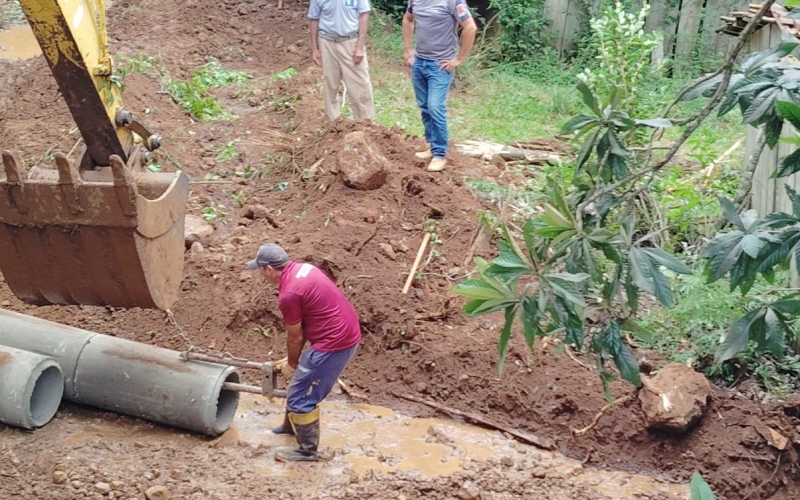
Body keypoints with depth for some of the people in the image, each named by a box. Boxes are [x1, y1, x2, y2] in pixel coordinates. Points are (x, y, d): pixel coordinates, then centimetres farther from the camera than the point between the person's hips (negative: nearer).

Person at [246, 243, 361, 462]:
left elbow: (295, 337, -7)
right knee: (303, 384, 26)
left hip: (335, 343, -10)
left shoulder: (288, 294, -21)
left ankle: (307, 450, 15)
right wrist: (295, 359, 22)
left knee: (301, 395, 2)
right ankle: (292, 424, 45)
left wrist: (292, 363, 12)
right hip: (347, 332, 10)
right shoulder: (302, 268, 8)